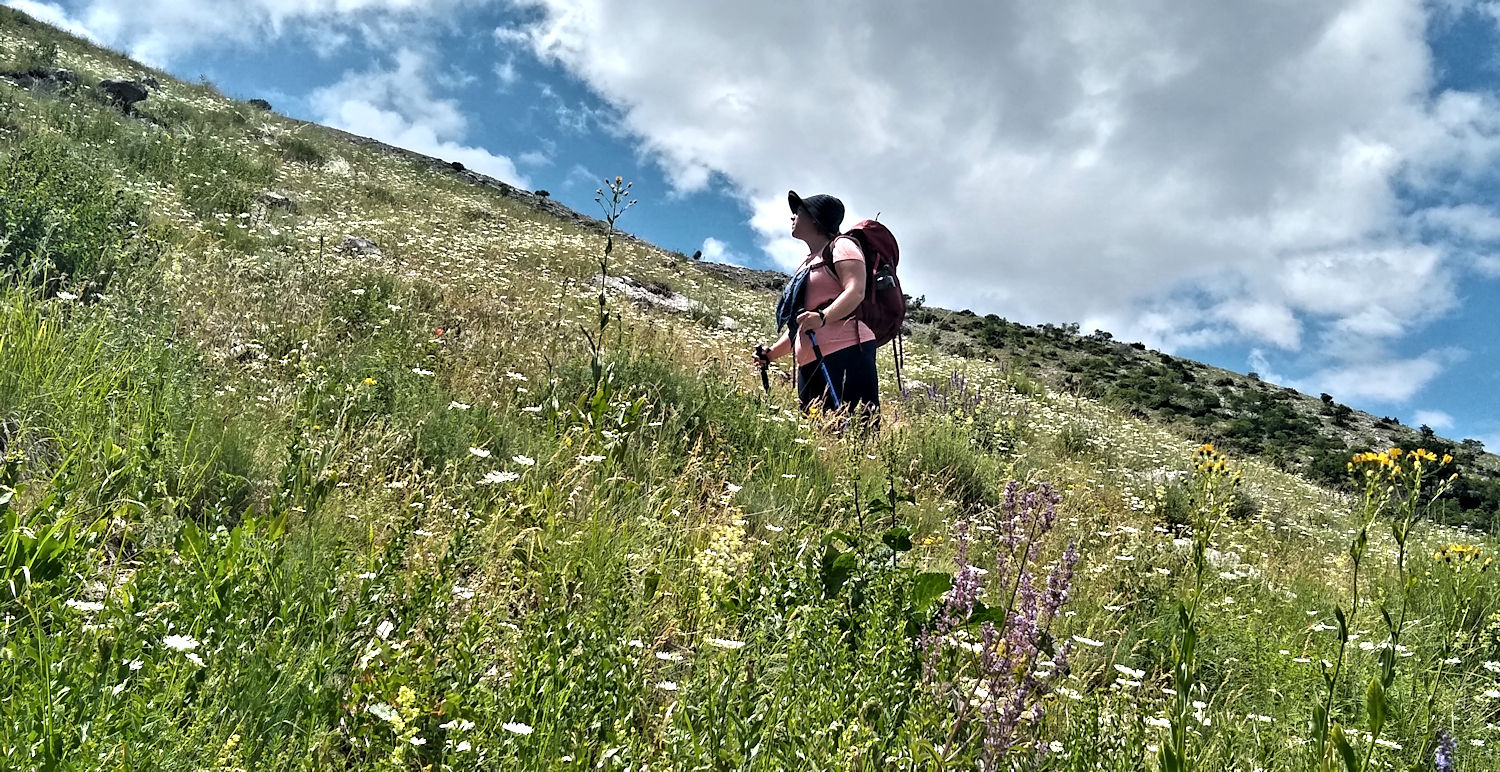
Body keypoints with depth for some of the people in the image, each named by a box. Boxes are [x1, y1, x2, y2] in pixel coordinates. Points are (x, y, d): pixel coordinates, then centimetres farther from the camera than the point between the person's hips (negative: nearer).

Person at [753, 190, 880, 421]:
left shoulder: (840, 246, 5)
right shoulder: (807, 264, 31)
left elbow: (856, 292, -13)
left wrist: (822, 317, -29)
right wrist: (772, 353, 19)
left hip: (846, 351, -8)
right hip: (810, 365, 8)